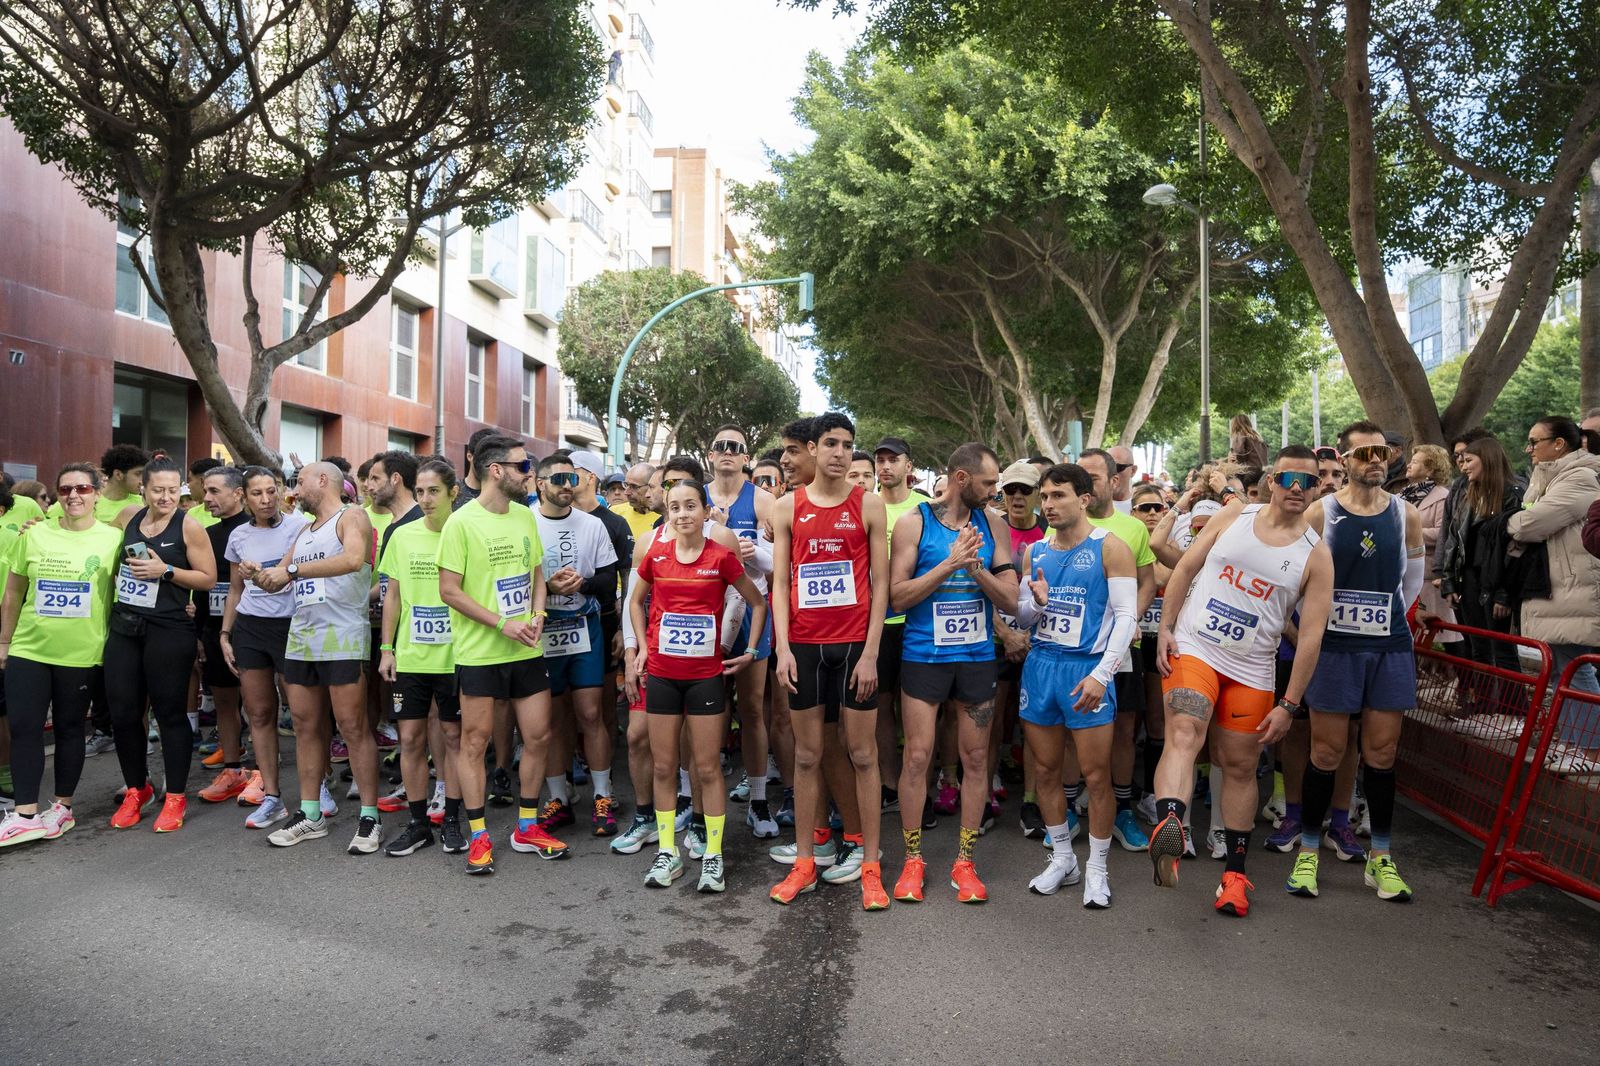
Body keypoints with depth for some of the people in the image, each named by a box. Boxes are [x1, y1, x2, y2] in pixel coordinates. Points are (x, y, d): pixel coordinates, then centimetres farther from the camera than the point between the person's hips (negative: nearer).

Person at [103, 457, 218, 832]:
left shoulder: (189, 526, -6)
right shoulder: (128, 517, 8)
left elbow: (208, 578, -7)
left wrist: (166, 570, -18)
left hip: (169, 631, -5)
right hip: (123, 627, 5)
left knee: (170, 713, 2)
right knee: (122, 713, 7)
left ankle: (176, 797, 15)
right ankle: (136, 789, 27)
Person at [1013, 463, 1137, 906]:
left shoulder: (1109, 548, -6)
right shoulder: (1035, 551, 9)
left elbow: (1125, 615, -10)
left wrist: (1101, 674, -18)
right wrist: (1036, 602, -10)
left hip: (1087, 669, -5)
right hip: (1040, 666, 5)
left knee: (1096, 776, 1)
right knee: (1046, 770, 11)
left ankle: (1097, 869, 18)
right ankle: (1062, 859, 27)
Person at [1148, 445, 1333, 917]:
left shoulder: (1316, 555, -2)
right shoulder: (1234, 515, 2)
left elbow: (1311, 635, -4)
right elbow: (1185, 568, 5)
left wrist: (1289, 704, -7)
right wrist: (1165, 629, -3)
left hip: (1251, 671, 1)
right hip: (1191, 650, -1)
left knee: (1240, 768, 10)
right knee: (1184, 734, -25)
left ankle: (1235, 872, 25)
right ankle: (1168, 826, -45)